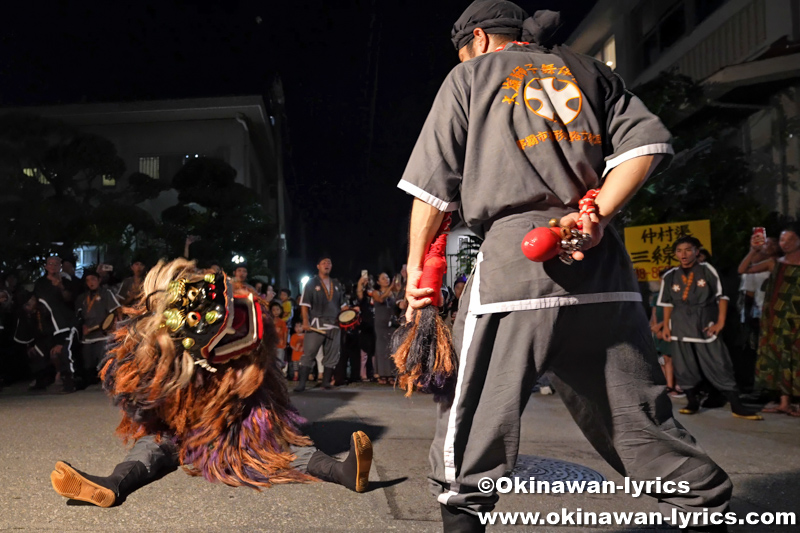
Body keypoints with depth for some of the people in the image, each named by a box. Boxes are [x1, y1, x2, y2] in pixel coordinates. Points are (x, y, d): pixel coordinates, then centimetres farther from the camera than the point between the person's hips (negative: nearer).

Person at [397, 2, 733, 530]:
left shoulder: (469, 75, 18)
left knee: (474, 417, 1)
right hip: (604, 267, 4)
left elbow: (435, 184, 12)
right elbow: (647, 140, 11)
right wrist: (599, 215, 1)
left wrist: (417, 265, 17)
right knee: (639, 415, 10)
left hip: (514, 254, -4)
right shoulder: (588, 69, 26)